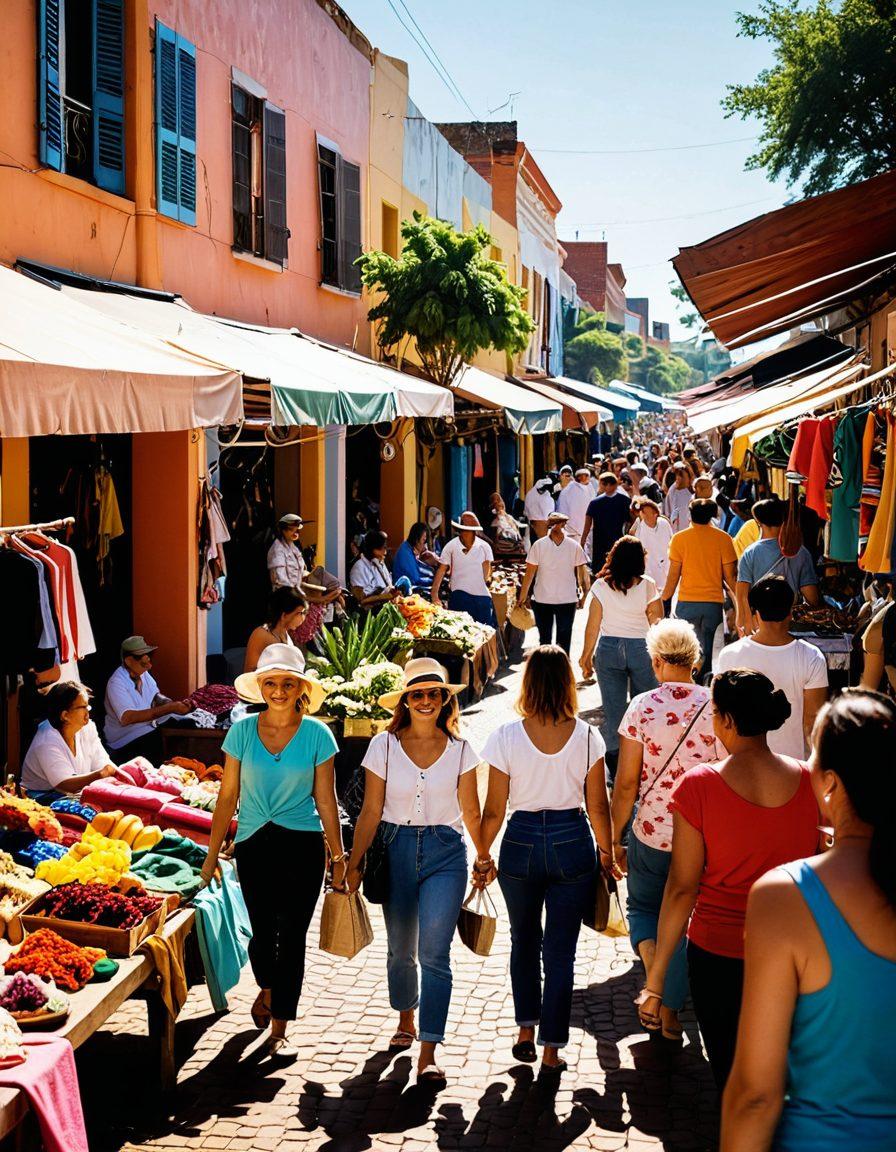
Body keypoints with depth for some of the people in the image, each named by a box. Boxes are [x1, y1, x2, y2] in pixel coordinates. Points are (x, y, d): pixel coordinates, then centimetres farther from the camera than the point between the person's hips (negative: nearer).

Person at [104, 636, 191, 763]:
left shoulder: (143, 672, 3)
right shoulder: (116, 683, -22)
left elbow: (156, 696, 9)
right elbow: (127, 718, -32)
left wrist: (175, 704, -15)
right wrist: (170, 708, -34)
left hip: (149, 728, 8)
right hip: (126, 742, -8)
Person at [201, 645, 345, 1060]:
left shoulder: (316, 734, -4)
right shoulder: (243, 731, -2)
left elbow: (325, 800, 1)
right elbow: (228, 796, 3)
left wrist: (338, 856, 1)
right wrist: (212, 854, 3)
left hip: (303, 844, -1)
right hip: (253, 843, 1)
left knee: (291, 936, 1)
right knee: (263, 932, 7)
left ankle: (278, 1031, 13)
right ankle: (266, 988, 42)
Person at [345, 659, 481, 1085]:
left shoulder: (459, 750, 0)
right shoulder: (384, 746, -2)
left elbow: (470, 813, 7)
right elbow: (370, 812, 1)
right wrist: (354, 863, -1)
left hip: (445, 852, -1)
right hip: (396, 848, 1)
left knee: (434, 953, -11)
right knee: (400, 949, 15)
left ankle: (428, 1053, -9)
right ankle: (406, 1017, 42)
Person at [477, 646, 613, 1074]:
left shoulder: (506, 736, -11)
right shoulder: (586, 736, -9)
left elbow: (494, 809, -6)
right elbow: (598, 805, -2)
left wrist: (483, 856, 8)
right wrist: (606, 852, 13)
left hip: (520, 845, 0)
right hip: (572, 845, 0)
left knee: (524, 940, 23)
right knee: (560, 950, 8)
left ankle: (526, 1030, 26)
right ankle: (552, 1050, 11)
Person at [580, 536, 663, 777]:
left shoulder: (601, 586, -5)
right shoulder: (647, 586, -8)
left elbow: (593, 625, 0)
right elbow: (657, 618, 1)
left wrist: (586, 656, 7)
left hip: (608, 648, 1)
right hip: (640, 648, -1)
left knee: (612, 709, 7)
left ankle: (614, 766, 11)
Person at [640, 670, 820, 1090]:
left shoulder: (700, 785, -16)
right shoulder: (808, 781, -8)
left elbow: (682, 889, -12)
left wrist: (654, 980, -4)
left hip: (718, 955, -2)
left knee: (730, 1074, 14)